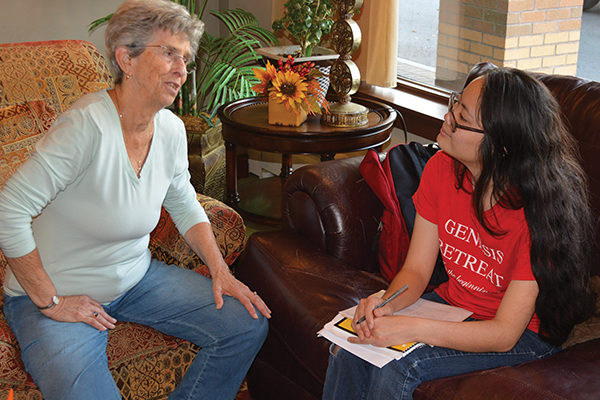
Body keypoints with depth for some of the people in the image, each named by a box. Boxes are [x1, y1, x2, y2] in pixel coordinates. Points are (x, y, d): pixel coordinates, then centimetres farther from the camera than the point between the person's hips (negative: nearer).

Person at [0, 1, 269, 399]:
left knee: (249, 324, -1)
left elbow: (185, 205, 13)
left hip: (137, 277, 7)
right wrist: (50, 302, -19)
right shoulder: (88, 126, -26)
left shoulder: (171, 130, -3)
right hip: (62, 294, -7)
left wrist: (220, 271, 1)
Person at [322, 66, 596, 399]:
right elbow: (416, 269, -4)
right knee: (348, 348, -17)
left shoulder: (538, 209, -29)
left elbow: (505, 333, -26)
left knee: (396, 365, -26)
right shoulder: (442, 168, -11)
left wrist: (412, 328, -37)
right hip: (453, 304, 5)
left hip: (525, 333, -5)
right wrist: (388, 303, -26)